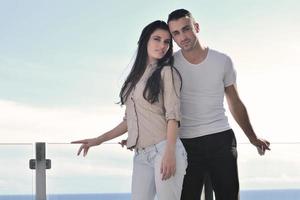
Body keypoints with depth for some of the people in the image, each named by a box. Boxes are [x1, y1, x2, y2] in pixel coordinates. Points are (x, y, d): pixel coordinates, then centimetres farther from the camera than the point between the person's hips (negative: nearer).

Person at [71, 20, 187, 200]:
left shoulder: (167, 72, 2)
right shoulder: (136, 77, 19)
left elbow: (172, 115, -7)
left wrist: (170, 152, -18)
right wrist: (99, 140, 23)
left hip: (164, 149, -5)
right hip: (141, 156, 6)